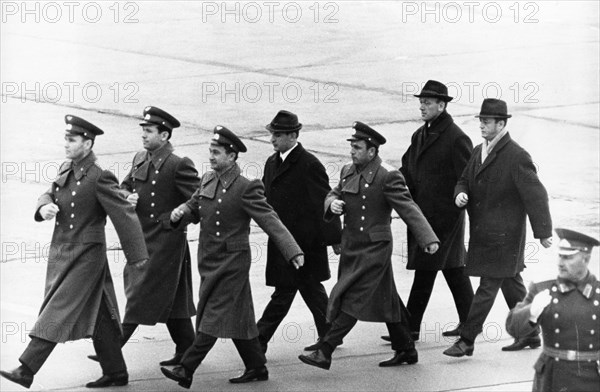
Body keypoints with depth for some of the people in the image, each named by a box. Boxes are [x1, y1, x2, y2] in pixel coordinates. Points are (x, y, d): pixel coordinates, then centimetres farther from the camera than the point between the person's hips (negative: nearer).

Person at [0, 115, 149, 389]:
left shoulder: (99, 178, -15)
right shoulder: (65, 170, 8)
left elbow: (124, 215, -13)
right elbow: (49, 195, 18)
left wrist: (137, 257, -9)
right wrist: (44, 207, -8)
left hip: (85, 257, -8)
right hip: (61, 252, 8)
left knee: (58, 313, -8)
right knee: (97, 316, 15)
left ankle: (26, 371, -8)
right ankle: (115, 372, 23)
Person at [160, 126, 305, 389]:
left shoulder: (246, 188, -14)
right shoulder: (207, 180, 8)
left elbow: (270, 221, -17)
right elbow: (194, 208, 18)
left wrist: (294, 251, -26)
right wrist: (180, 213, -7)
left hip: (231, 261, -8)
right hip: (209, 261, 8)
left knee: (214, 317, -6)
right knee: (238, 316, 14)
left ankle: (186, 370, -6)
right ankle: (256, 368, 24)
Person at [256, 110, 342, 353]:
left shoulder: (309, 165, -14)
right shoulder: (272, 162, 11)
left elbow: (325, 202, -13)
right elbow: (265, 197, 16)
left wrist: (334, 238, -11)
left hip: (303, 241, -9)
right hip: (281, 239, 9)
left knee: (284, 292, -5)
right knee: (310, 288, 16)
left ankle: (259, 340, -2)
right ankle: (329, 336, 26)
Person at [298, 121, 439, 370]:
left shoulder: (387, 176, -15)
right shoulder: (348, 172, 9)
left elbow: (409, 209, -19)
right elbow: (333, 194, 20)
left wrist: (429, 239, -27)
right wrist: (332, 203, -5)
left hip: (374, 249, -8)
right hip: (351, 247, 8)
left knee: (352, 300, -7)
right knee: (386, 299, 16)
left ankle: (325, 352, -6)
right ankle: (406, 351, 27)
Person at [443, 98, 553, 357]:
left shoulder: (516, 157, -16)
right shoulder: (479, 152, 9)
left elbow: (536, 195, -15)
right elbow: (465, 180, 18)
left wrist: (543, 232, -13)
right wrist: (460, 194, -6)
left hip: (503, 235, -9)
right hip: (483, 233, 9)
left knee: (488, 286, -5)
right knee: (511, 285, 18)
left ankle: (467, 340, -2)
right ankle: (529, 335, 30)